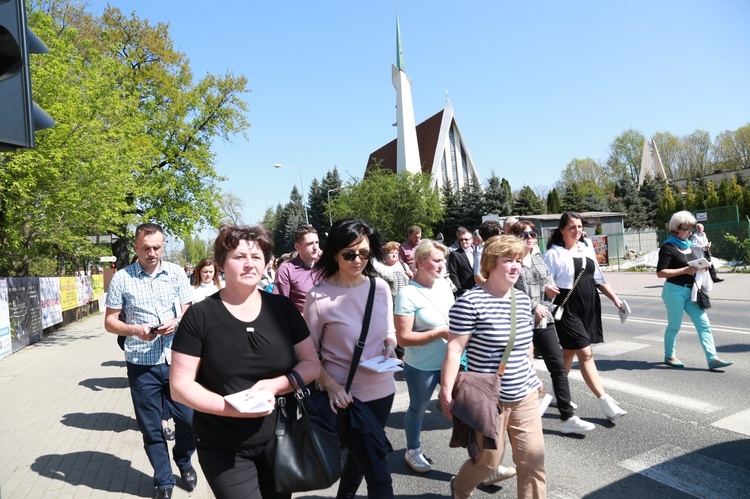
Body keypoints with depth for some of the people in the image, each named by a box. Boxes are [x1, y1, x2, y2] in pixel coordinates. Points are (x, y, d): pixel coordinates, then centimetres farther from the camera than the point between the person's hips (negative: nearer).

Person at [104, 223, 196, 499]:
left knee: (188, 418, 6)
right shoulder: (122, 278, -1)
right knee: (151, 428, 10)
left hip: (177, 359, 1)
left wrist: (177, 321, -16)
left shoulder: (176, 273, 2)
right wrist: (135, 329, -16)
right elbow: (110, 322, 3)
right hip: (141, 364, 0)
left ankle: (184, 461, 38)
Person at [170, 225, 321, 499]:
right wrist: (231, 407, -24)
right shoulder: (199, 316, -10)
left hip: (281, 443, 3)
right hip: (224, 451, -3)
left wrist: (274, 385, -18)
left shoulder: (282, 307, -3)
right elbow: (180, 386, -10)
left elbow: (311, 364, 0)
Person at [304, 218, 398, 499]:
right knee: (379, 476, -3)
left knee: (360, 456, 26)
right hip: (346, 395, -5)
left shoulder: (381, 287, -3)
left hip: (382, 389, 5)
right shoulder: (319, 296, -16)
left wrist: (390, 345, -10)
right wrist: (330, 385, -20)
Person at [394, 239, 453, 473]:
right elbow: (403, 337, -20)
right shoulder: (408, 294, -20)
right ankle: (413, 451, 41)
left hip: (450, 360, 5)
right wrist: (439, 333, -23)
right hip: (422, 366, -4)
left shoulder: (444, 284, -2)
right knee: (418, 409, 17)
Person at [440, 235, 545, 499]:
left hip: (525, 396, 6)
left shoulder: (523, 300, 5)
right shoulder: (470, 302, -17)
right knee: (489, 459, 10)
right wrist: (447, 393, -19)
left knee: (533, 459, 8)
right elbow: (454, 349, -17)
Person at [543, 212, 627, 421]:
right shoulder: (554, 253, -8)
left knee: (569, 351, 16)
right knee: (585, 354, -7)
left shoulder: (585, 250, 13)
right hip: (568, 309, -7)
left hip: (588, 308, 7)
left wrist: (615, 298, 12)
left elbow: (599, 279, 18)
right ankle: (605, 402, -2)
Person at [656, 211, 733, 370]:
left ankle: (712, 359, 1)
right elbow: (660, 272, -17)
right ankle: (669, 356, 22)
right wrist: (685, 270, -22)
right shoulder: (668, 247, -10)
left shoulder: (689, 245, 12)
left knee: (704, 324, 0)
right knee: (674, 325, 5)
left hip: (691, 291, 7)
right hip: (675, 291, -7)